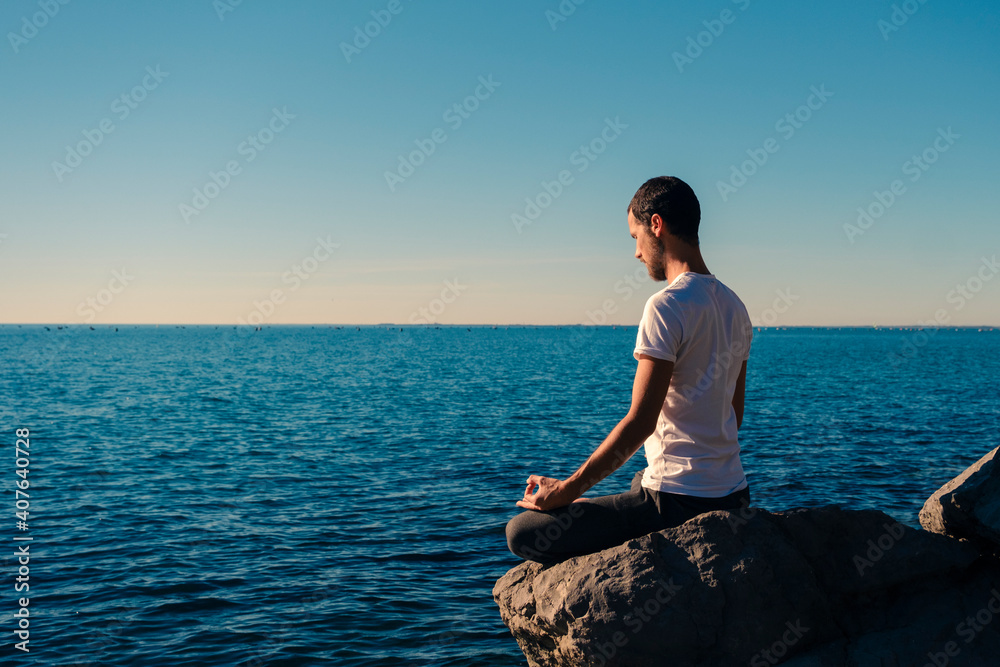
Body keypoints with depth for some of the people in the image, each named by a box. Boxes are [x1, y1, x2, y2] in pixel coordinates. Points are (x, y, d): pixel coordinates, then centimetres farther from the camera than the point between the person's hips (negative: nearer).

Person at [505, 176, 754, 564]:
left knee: (522, 533, -6)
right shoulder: (734, 307, 10)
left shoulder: (667, 307, -18)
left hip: (676, 502, -9)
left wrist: (566, 490, -15)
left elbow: (640, 422, -22)